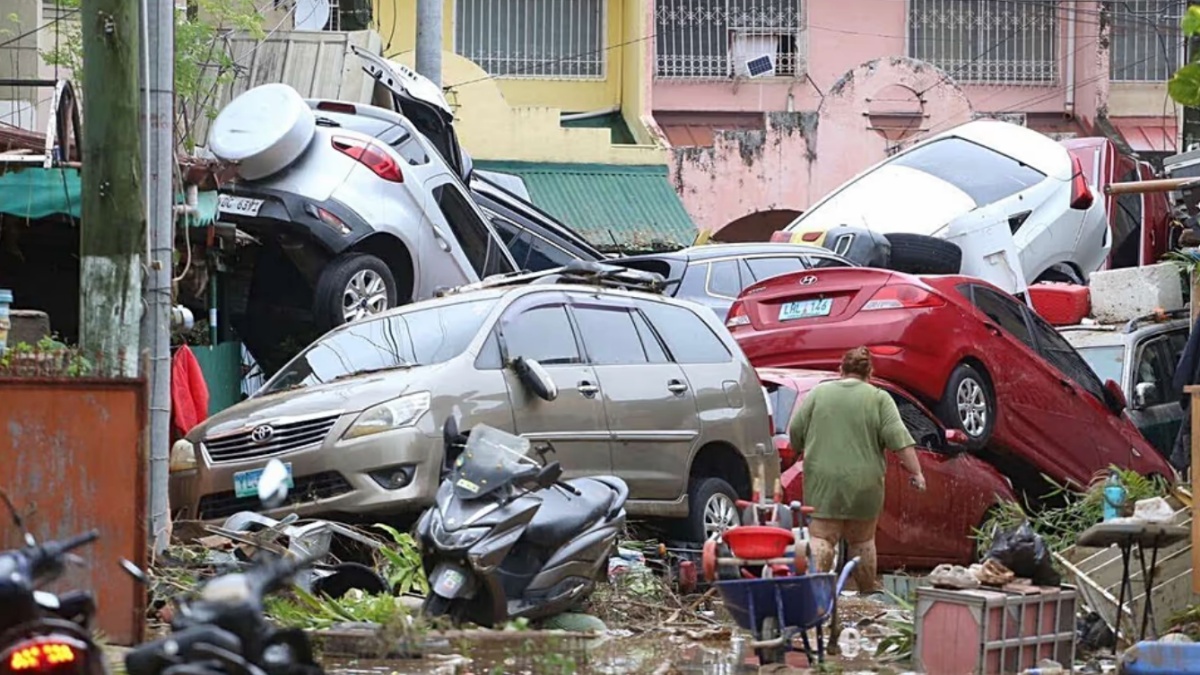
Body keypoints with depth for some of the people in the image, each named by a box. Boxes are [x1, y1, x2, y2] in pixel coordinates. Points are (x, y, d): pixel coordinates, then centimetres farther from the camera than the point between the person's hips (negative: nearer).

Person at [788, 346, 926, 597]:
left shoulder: (818, 393, 6)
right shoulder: (879, 399, 2)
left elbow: (795, 432, 7)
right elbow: (899, 438, -6)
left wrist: (804, 452, 24)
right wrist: (915, 471, -5)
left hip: (823, 480, 0)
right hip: (863, 482, 0)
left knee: (821, 537, -3)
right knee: (862, 539, 11)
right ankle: (869, 591, 19)